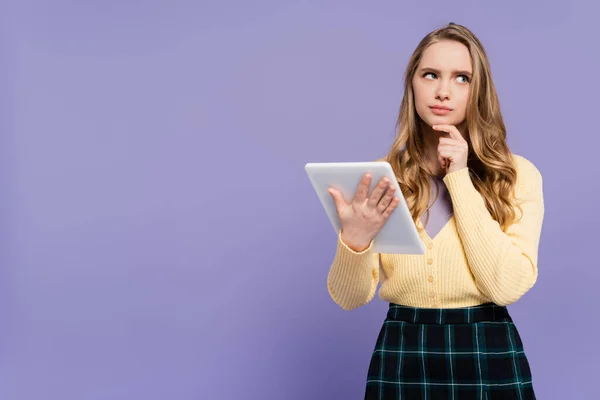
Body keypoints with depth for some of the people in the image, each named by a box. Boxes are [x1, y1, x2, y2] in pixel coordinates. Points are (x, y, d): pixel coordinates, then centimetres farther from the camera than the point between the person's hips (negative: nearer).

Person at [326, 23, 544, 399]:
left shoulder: (517, 174, -5)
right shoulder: (381, 176, 0)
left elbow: (507, 287, -16)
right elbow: (349, 297, -5)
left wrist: (461, 179, -16)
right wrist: (355, 240, -25)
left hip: (489, 358, -1)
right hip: (400, 357, 1)